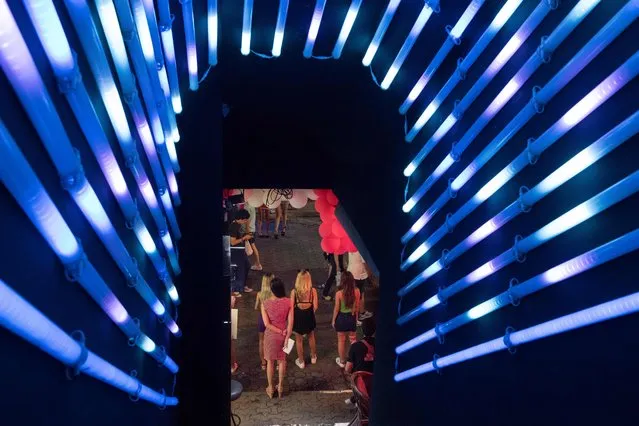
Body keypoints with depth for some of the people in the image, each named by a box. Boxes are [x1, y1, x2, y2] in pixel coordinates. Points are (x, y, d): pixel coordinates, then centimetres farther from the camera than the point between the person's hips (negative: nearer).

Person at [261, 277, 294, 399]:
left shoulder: (265, 303, -17)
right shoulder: (288, 302, -14)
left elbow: (266, 324, -18)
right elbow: (290, 322, -13)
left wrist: (280, 332, -10)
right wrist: (287, 337, -7)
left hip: (270, 335, -1)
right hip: (284, 335, 1)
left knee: (270, 361, 16)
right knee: (282, 361, 18)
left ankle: (270, 388, 28)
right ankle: (280, 387, 30)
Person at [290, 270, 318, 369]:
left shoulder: (294, 291, -18)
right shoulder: (313, 290, -16)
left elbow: (291, 307, -14)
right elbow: (315, 306, -12)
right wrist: (311, 312, 10)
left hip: (298, 315, -2)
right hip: (309, 315, 2)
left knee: (299, 340, 17)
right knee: (311, 337, 27)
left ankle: (301, 361, 31)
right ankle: (313, 357, 44)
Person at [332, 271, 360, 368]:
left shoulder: (339, 293, -24)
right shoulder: (356, 291, -16)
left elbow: (336, 309, -13)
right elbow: (357, 306, -2)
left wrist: (333, 320, 2)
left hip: (341, 318, -2)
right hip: (352, 317, 3)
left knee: (341, 340, 17)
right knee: (353, 339, 24)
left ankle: (342, 361, 33)